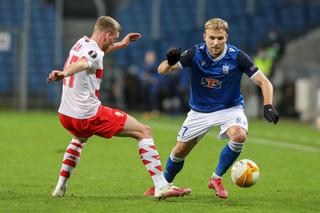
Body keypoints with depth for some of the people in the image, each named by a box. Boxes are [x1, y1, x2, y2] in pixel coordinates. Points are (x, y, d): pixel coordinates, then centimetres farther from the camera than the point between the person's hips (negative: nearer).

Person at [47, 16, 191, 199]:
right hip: (89, 115, -9)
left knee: (80, 139, 43)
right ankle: (161, 186, -12)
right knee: (144, 131, -4)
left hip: (65, 115, 9)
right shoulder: (94, 52, -14)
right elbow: (80, 64, -38)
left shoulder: (81, 43, 14)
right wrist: (63, 73, -57)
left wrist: (121, 45, 46)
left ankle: (61, 187, 32)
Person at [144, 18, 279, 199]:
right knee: (180, 151, 5)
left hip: (229, 108, -1)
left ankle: (216, 178, -8)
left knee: (239, 136, -31)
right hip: (200, 110, 1)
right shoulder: (195, 54, -17)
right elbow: (162, 70, -20)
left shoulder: (237, 57, -20)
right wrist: (170, 63, -44)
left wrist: (268, 106, -34)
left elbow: (264, 82, -17)